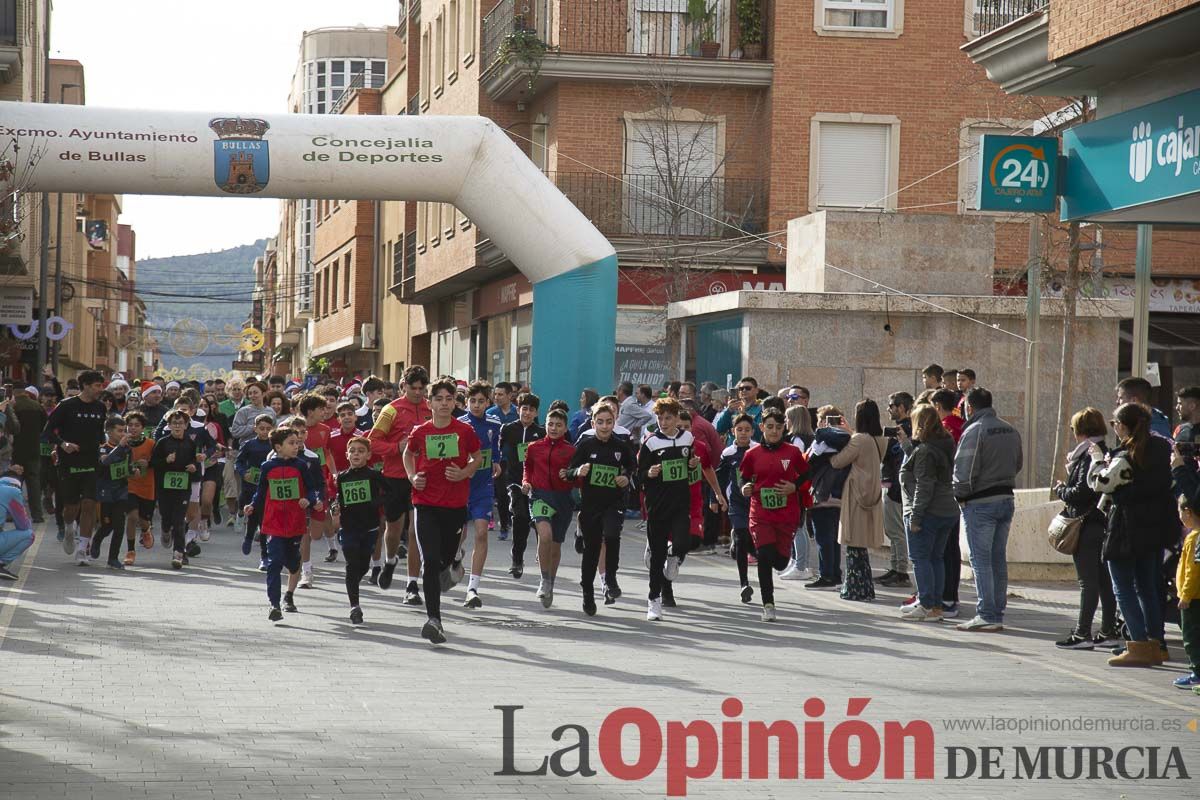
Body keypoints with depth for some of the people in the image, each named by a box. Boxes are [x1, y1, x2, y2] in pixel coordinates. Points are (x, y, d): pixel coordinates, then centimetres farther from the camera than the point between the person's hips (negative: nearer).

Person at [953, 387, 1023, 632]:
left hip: (980, 503, -7)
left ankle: (987, 615, -6)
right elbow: (1017, 464, 17)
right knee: (999, 559, 12)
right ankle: (997, 613, 16)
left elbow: (964, 472, -18)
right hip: (1006, 499, 7)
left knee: (981, 560, -3)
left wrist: (960, 496, -4)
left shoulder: (974, 431, -14)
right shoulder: (1011, 431, 10)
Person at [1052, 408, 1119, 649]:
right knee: (1105, 579, 12)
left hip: (1088, 526, -9)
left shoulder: (1089, 456, -17)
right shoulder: (1106, 454, 12)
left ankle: (1083, 633, -4)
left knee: (1088, 580, -6)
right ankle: (1108, 631, 17)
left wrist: (1061, 490, -4)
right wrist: (1067, 491, 12)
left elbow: (1081, 492, -21)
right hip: (1105, 523, 9)